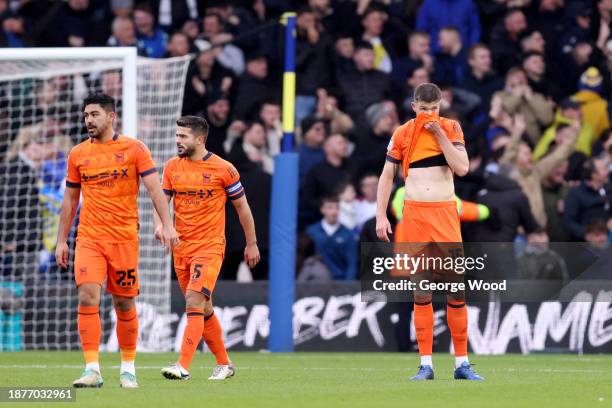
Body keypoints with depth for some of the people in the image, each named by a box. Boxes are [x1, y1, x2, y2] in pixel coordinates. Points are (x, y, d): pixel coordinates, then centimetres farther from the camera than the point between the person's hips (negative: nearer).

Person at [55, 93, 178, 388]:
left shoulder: (133, 148, 0)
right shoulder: (77, 154, 9)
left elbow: (154, 188, -4)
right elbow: (70, 200, 16)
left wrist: (167, 225, -16)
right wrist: (61, 240, 13)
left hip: (124, 238, -2)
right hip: (88, 238, 2)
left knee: (124, 303, 4)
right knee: (87, 297, -15)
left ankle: (128, 367, 19)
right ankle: (92, 370, -16)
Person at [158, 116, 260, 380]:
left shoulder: (223, 169, -6)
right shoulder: (172, 167, 6)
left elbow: (242, 206, 3)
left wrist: (251, 244, 7)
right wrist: (159, 225, -14)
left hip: (209, 247, -5)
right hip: (181, 247, 5)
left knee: (194, 302, -19)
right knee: (204, 309, 12)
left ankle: (183, 366, -25)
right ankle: (224, 363, 26)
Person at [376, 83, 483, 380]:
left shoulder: (450, 129, 5)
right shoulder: (402, 134, 5)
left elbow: (462, 168, -7)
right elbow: (387, 176, 8)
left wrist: (440, 134, -9)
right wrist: (381, 216, 1)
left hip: (445, 211, 0)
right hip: (414, 212, 0)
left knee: (456, 286, -4)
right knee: (421, 287, 0)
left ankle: (462, 363, 3)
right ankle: (425, 364, 2)